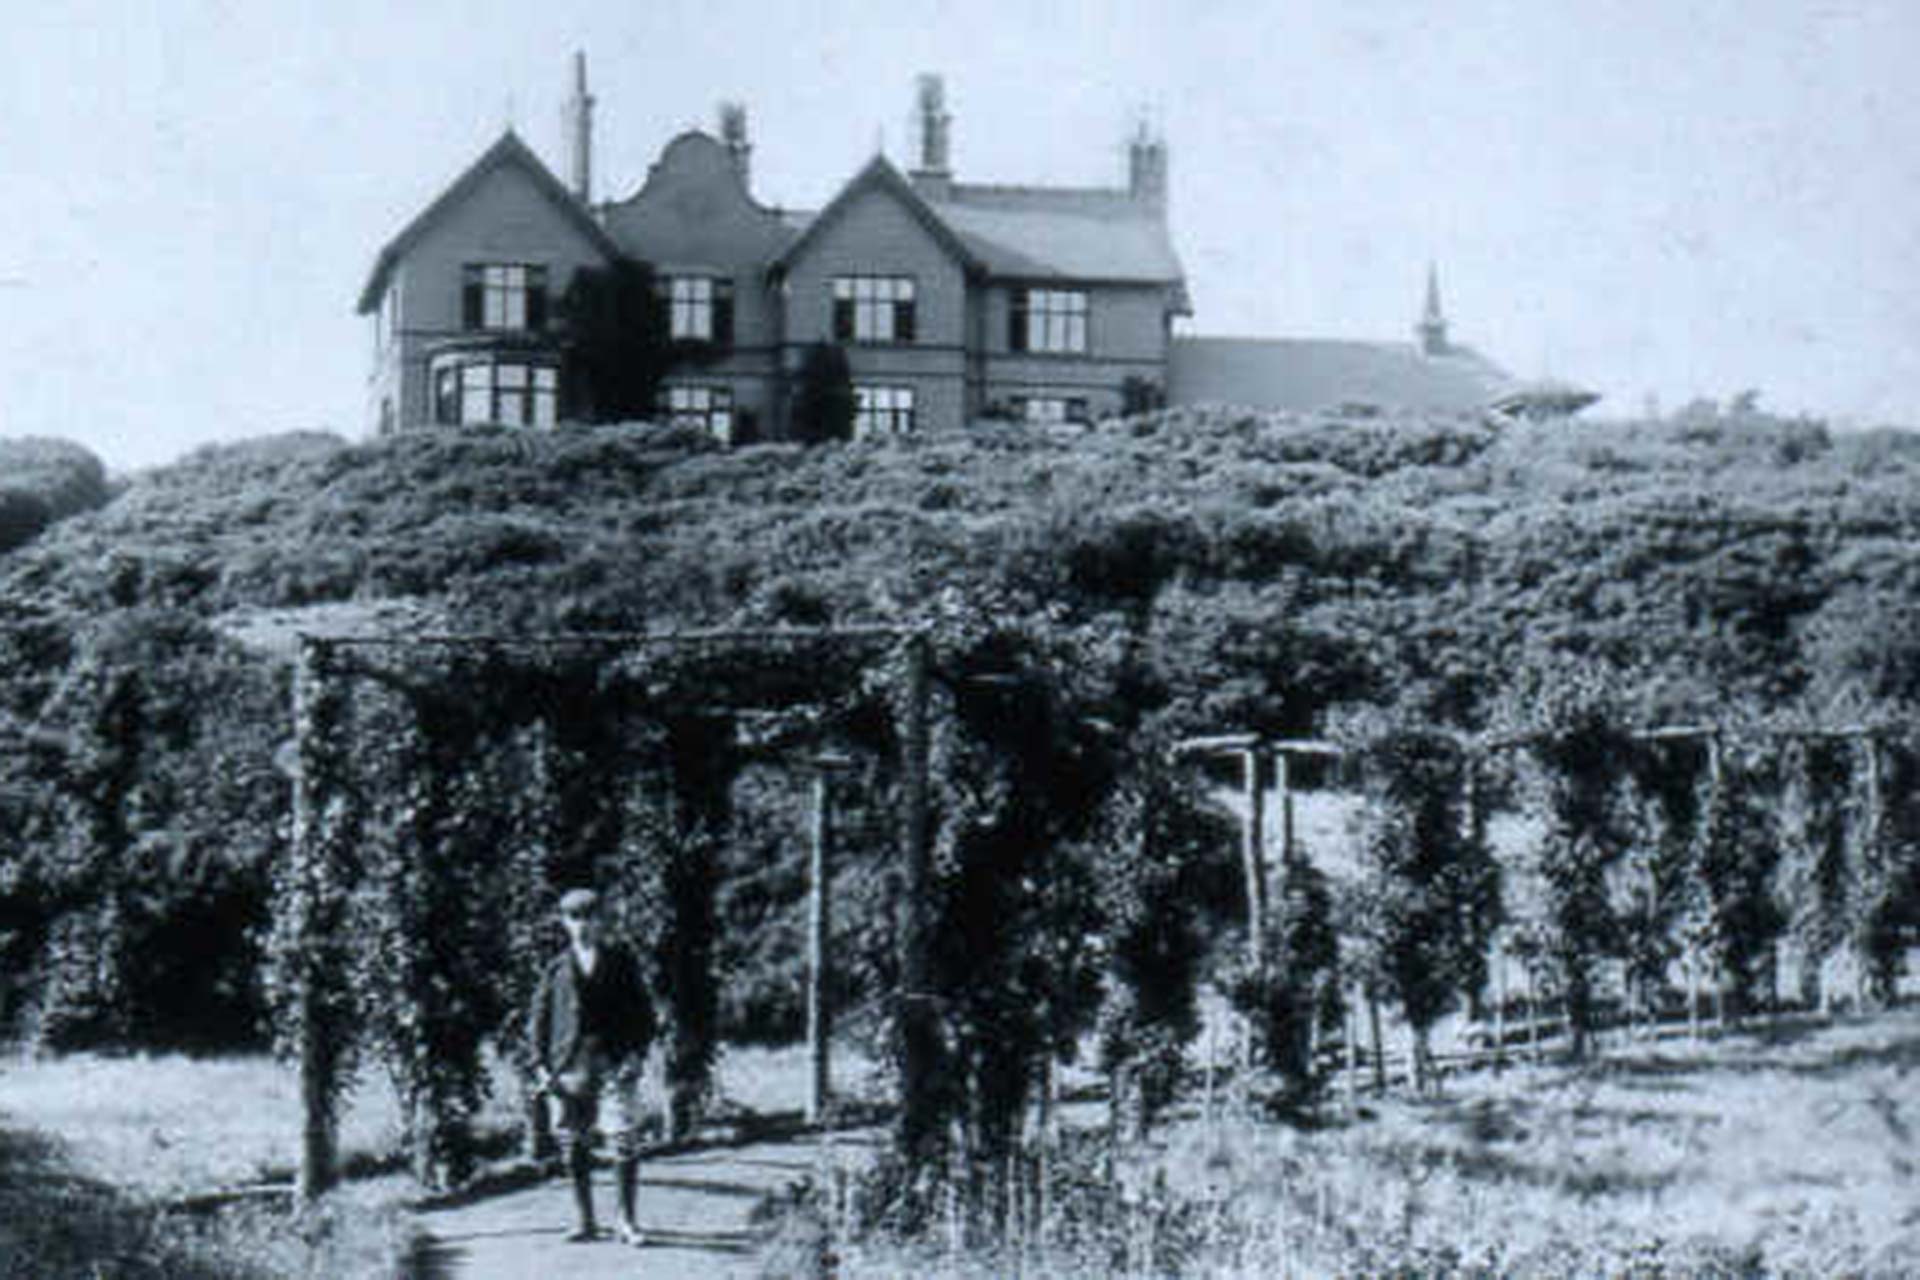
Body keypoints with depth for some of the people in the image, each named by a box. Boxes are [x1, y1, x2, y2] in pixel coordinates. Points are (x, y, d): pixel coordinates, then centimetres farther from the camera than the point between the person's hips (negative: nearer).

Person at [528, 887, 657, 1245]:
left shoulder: (621, 960, 10)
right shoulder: (557, 968, 13)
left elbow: (642, 1009, 8)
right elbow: (540, 1017, 13)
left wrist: (638, 1051, -5)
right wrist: (541, 1065, 2)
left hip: (616, 1058, -2)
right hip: (571, 1064, 2)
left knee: (627, 1138, -11)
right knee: (574, 1144, 3)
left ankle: (628, 1221, -5)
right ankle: (585, 1221, 13)